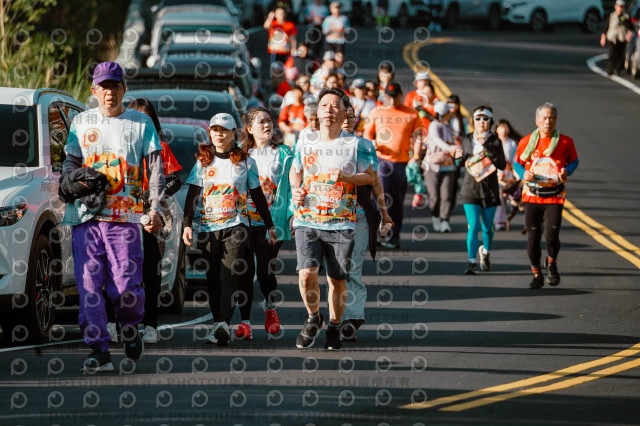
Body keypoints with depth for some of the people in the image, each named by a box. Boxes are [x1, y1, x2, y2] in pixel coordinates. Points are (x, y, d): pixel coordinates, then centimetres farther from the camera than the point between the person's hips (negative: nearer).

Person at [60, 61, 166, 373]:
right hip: (86, 216, 2)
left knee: (126, 286, -9)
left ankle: (130, 331, 20)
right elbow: (70, 162, 18)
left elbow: (155, 169, 6)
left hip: (126, 216, -2)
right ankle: (99, 351, -5)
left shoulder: (141, 123, 10)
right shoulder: (82, 122, 16)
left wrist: (155, 208, -5)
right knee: (89, 285, -7)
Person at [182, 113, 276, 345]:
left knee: (230, 276, -15)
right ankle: (217, 323, 13)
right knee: (213, 279, 5)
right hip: (208, 228, 3)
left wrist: (270, 226, 15)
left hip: (236, 225, -3)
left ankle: (223, 325, -24)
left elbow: (258, 196, 13)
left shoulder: (245, 162, 6)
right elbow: (192, 195, 7)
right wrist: (187, 224, -4)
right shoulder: (203, 162, 10)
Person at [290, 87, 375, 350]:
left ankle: (334, 328, 23)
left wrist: (346, 178, -12)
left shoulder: (354, 144, 1)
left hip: (341, 223, -1)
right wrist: (295, 191, 3)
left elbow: (369, 176, 6)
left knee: (337, 279, 2)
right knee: (307, 274, -15)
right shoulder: (306, 139, 8)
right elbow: (295, 170, 23)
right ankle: (313, 318, 11)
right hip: (307, 220, 1)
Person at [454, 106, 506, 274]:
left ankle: (485, 252, 38)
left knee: (487, 227, 9)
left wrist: (488, 150, -22)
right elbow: (460, 163, 16)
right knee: (473, 227, -10)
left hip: (490, 189, 0)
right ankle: (472, 262, -10)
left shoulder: (495, 142, -3)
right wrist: (459, 157, -7)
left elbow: (502, 165, -11)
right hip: (470, 190, 0)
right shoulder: (467, 140, 4)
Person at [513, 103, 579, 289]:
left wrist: (566, 171, -8)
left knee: (551, 237, -13)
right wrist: (524, 174, -8)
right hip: (532, 195, 2)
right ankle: (536, 275, 21)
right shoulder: (526, 142, 2)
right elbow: (517, 162, 14)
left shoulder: (565, 142, 0)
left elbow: (574, 161, 13)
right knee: (532, 238, 4)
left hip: (555, 197, -2)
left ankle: (551, 264, 19)